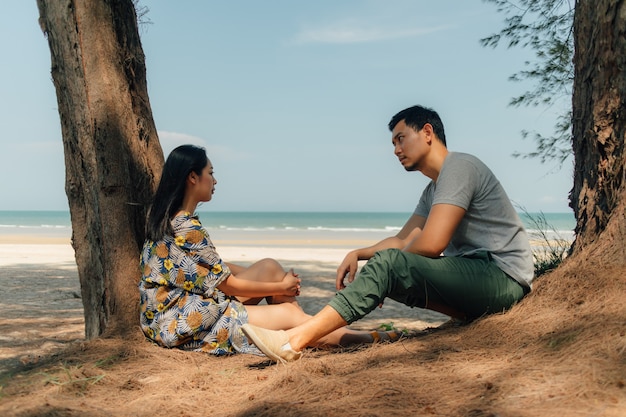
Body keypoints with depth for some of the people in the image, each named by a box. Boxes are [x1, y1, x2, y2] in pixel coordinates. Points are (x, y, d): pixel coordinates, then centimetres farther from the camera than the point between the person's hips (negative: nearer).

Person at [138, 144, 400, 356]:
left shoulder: (167, 218, 7)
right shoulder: (186, 227, -23)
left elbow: (215, 267, 13)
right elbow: (229, 284, -16)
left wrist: (277, 280, 9)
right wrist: (281, 287, -2)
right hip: (182, 324, -9)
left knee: (270, 267, 4)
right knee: (288, 314, -7)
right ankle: (370, 338, 7)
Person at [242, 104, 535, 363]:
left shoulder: (458, 167, -11)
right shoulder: (433, 191, 20)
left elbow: (431, 244, -21)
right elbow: (402, 240, 18)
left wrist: (393, 264, -2)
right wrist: (358, 254, 1)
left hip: (504, 276, -10)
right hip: (478, 274, 10)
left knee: (389, 264, -23)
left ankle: (295, 341, -26)